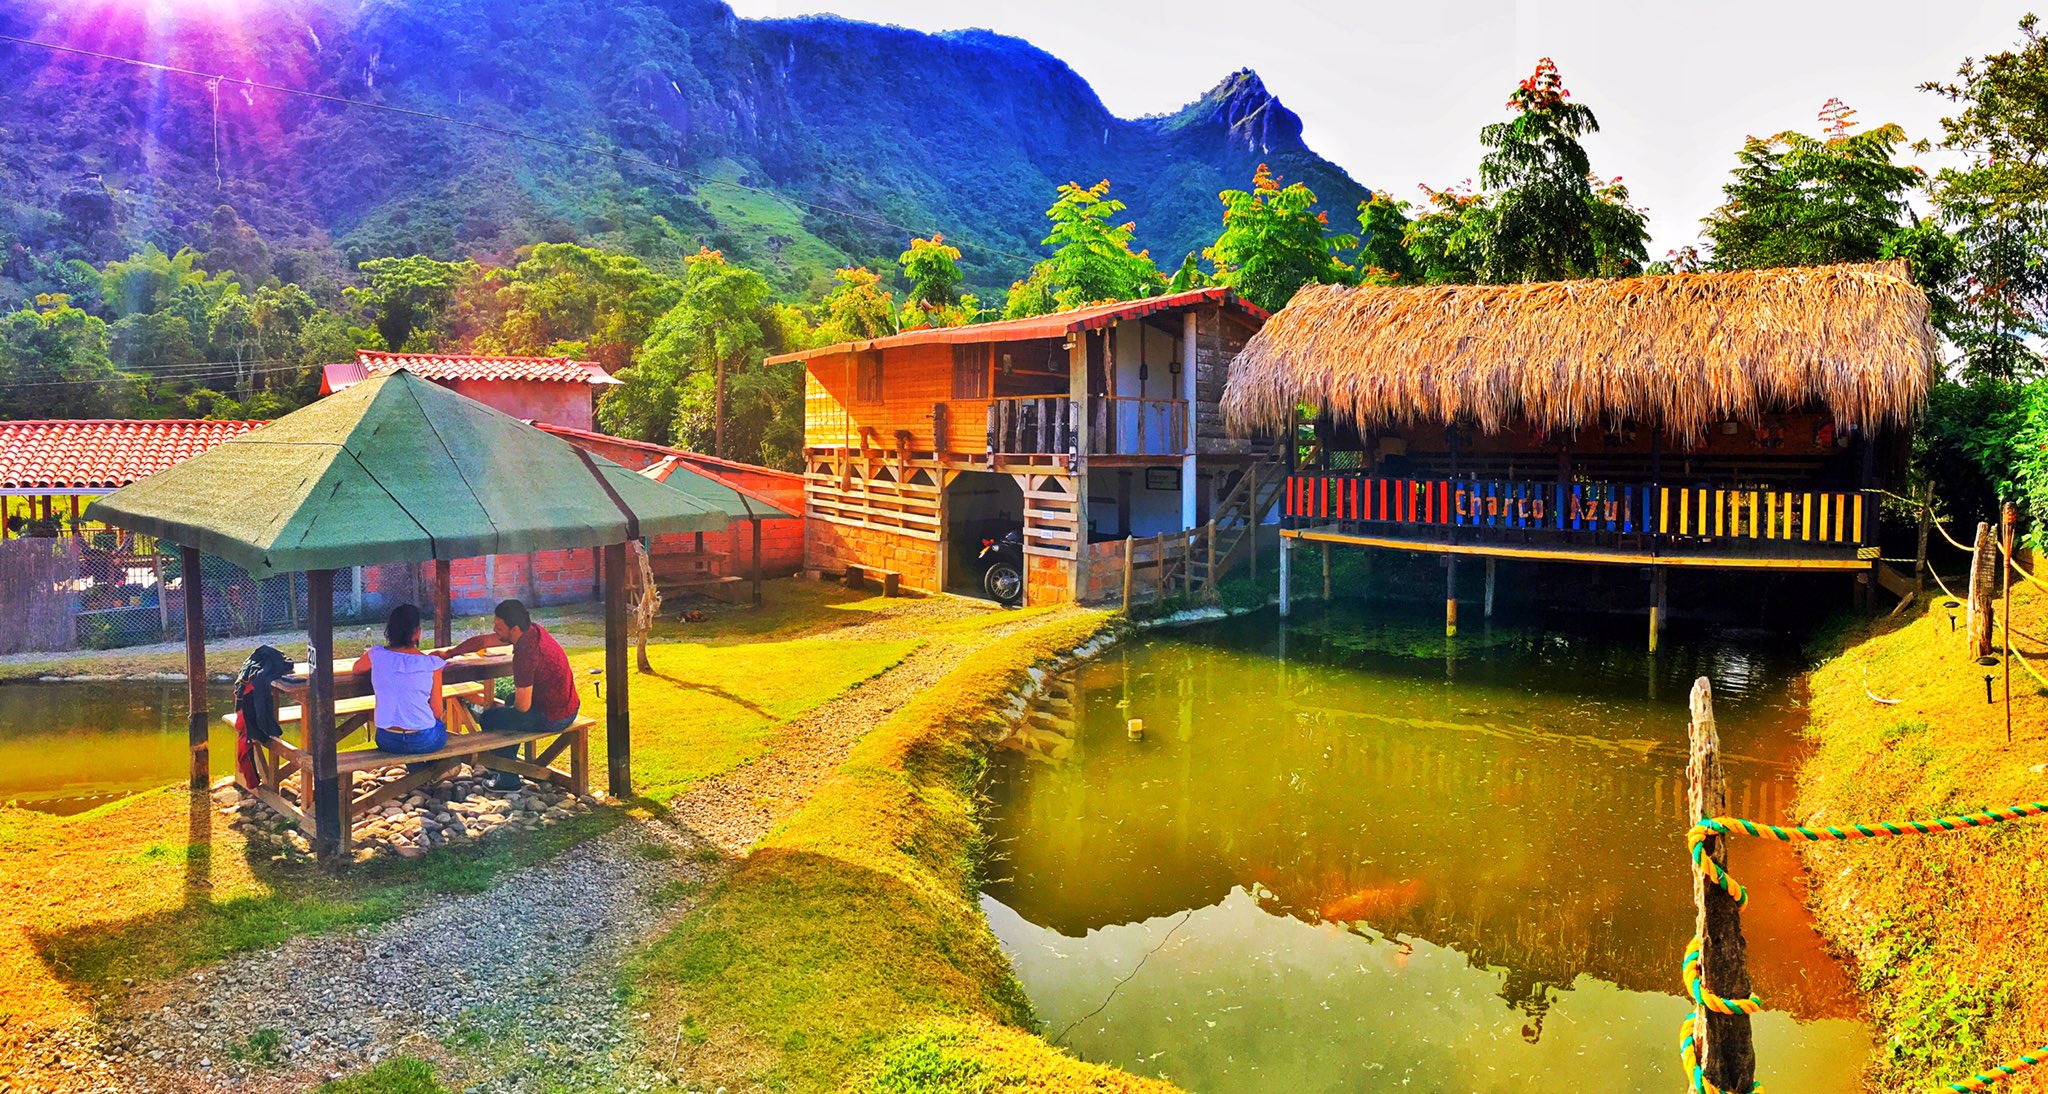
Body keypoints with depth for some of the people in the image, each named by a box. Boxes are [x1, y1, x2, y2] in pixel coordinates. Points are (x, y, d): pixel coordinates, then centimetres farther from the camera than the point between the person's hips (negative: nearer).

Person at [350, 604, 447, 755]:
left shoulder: (377, 655, -4)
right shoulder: (432, 664, -11)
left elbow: (356, 668, 21)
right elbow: (437, 712, -5)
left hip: (387, 742, 3)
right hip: (424, 742, -3)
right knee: (440, 724, 32)